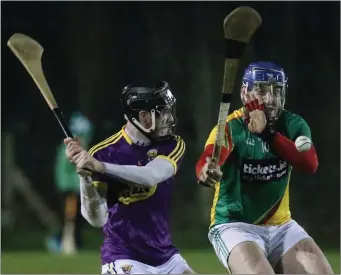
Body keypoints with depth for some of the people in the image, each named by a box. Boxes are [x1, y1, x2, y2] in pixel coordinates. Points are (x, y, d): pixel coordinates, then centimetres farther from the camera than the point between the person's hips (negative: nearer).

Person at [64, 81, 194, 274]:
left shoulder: (173, 146, -3)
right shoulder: (104, 153, -12)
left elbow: (151, 176, -26)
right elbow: (97, 219, -18)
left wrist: (100, 167, -37)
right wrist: (85, 176, -33)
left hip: (166, 256, 5)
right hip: (124, 259, -5)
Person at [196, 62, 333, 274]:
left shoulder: (293, 125, -1)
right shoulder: (230, 128, -15)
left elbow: (310, 164, -21)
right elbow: (206, 163, -36)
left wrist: (267, 133, -32)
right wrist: (208, 172, -61)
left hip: (281, 227, 5)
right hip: (235, 225, -5)